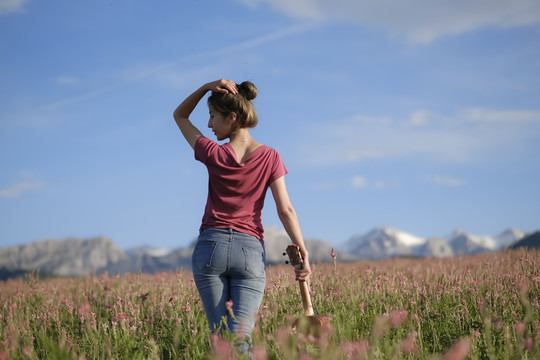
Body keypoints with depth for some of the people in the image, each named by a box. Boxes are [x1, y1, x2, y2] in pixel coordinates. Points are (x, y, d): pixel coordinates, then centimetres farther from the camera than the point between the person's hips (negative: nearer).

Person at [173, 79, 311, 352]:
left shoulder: (213, 154, -3)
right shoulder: (269, 157, 1)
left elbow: (180, 116, 12)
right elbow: (285, 210, -4)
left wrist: (207, 87, -1)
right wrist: (303, 254, -3)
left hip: (210, 246, -1)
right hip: (250, 250, 1)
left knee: (219, 334, 6)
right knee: (241, 337, -8)